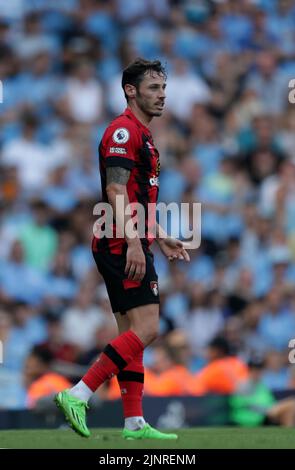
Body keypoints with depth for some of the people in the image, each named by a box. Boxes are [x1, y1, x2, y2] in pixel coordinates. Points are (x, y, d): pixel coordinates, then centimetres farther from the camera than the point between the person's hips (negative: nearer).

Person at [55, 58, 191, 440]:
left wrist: (161, 237, 28)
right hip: (122, 246, -11)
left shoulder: (141, 135, 21)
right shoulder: (123, 130, -11)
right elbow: (116, 190, -20)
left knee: (132, 334, 7)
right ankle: (78, 395, -17)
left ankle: (134, 423, 7)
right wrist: (133, 241, -26)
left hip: (131, 247, 11)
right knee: (145, 328, -15)